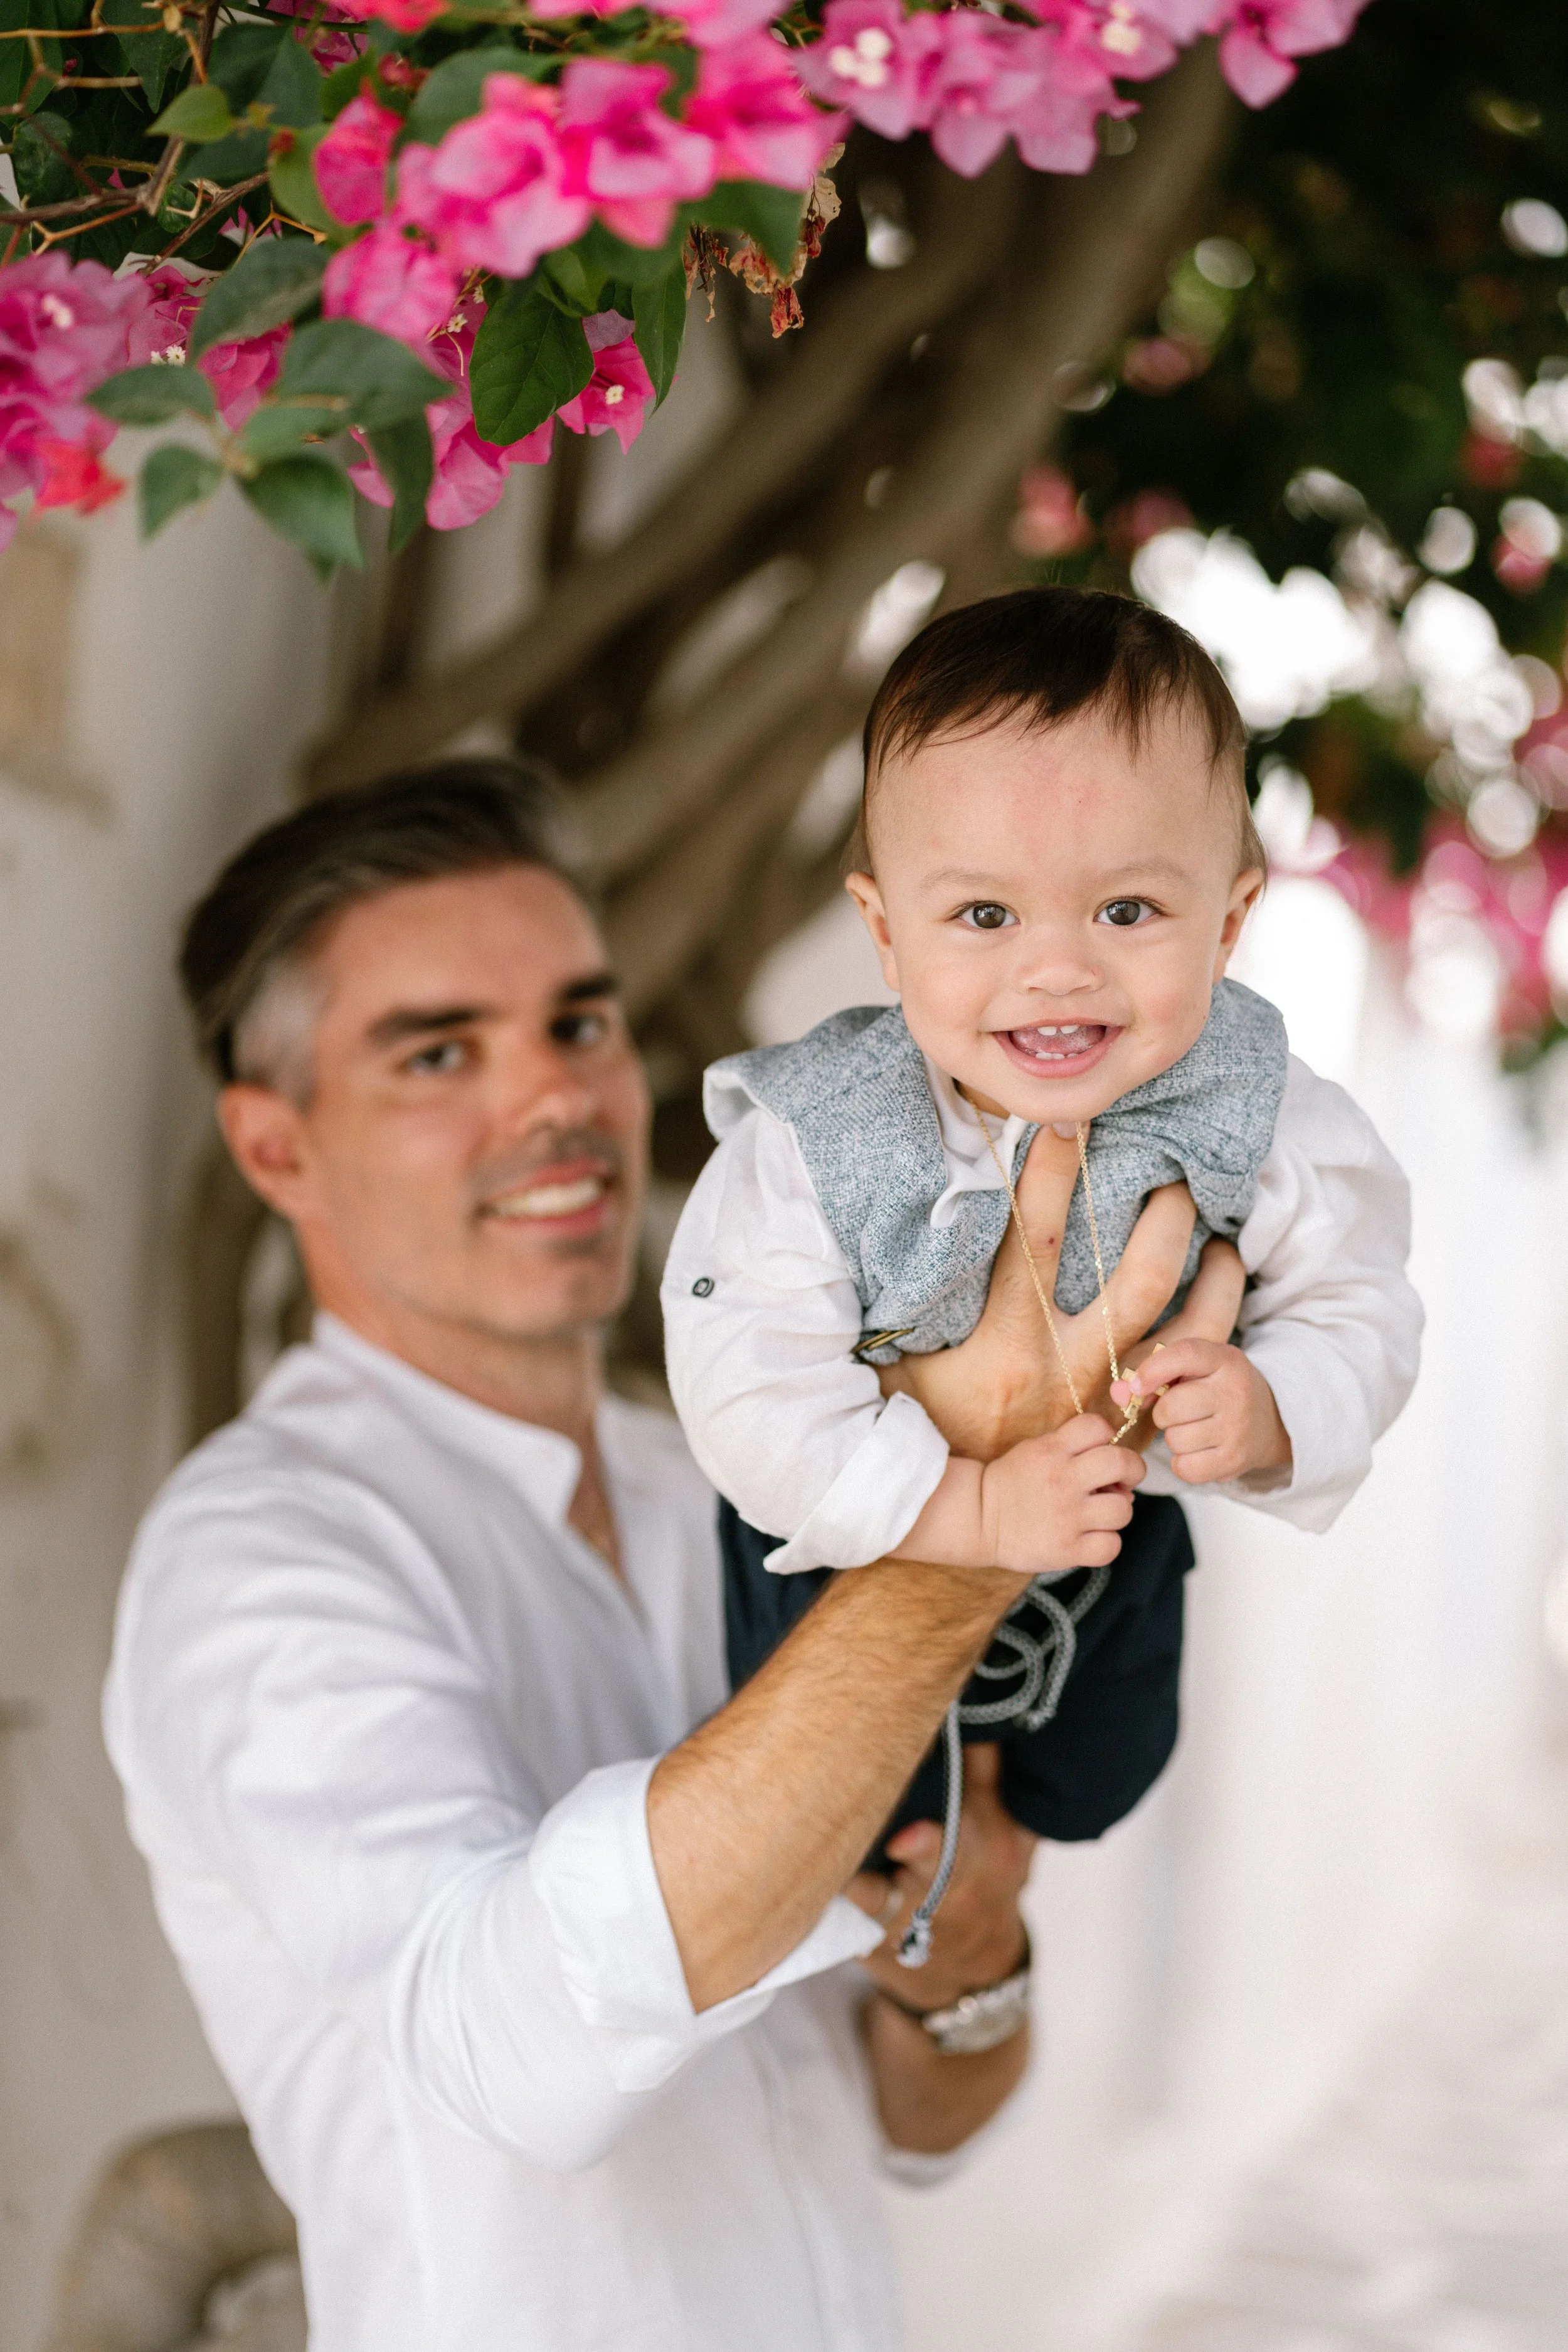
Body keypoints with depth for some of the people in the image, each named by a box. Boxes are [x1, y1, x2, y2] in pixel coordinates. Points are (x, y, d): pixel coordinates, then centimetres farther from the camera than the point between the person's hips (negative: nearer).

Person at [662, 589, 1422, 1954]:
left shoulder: (1265, 1125, -29)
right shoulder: (808, 1146, -35)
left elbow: (1357, 1308, -17)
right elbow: (752, 1397, -34)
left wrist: (1270, 1411, -37)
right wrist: (973, 1507, -40)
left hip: (1112, 1537, 3)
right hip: (856, 1545, -3)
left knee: (1095, 1790, 33)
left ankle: (1025, 1820, 72)